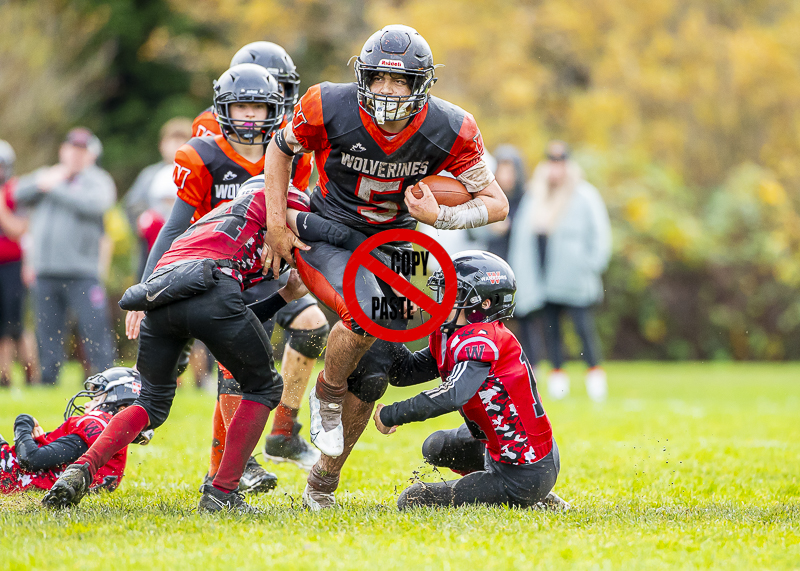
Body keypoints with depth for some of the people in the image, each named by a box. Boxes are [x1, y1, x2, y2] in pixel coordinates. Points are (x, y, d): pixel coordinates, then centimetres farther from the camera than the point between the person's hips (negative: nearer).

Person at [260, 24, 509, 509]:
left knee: (370, 379, 4)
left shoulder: (450, 131, -18)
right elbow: (281, 148, -1)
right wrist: (276, 224, -5)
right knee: (365, 311, -34)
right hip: (326, 236, -3)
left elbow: (496, 203, -9)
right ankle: (327, 396, -4)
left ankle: (323, 485, 23)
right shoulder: (329, 109, -22)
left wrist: (439, 217, -26)